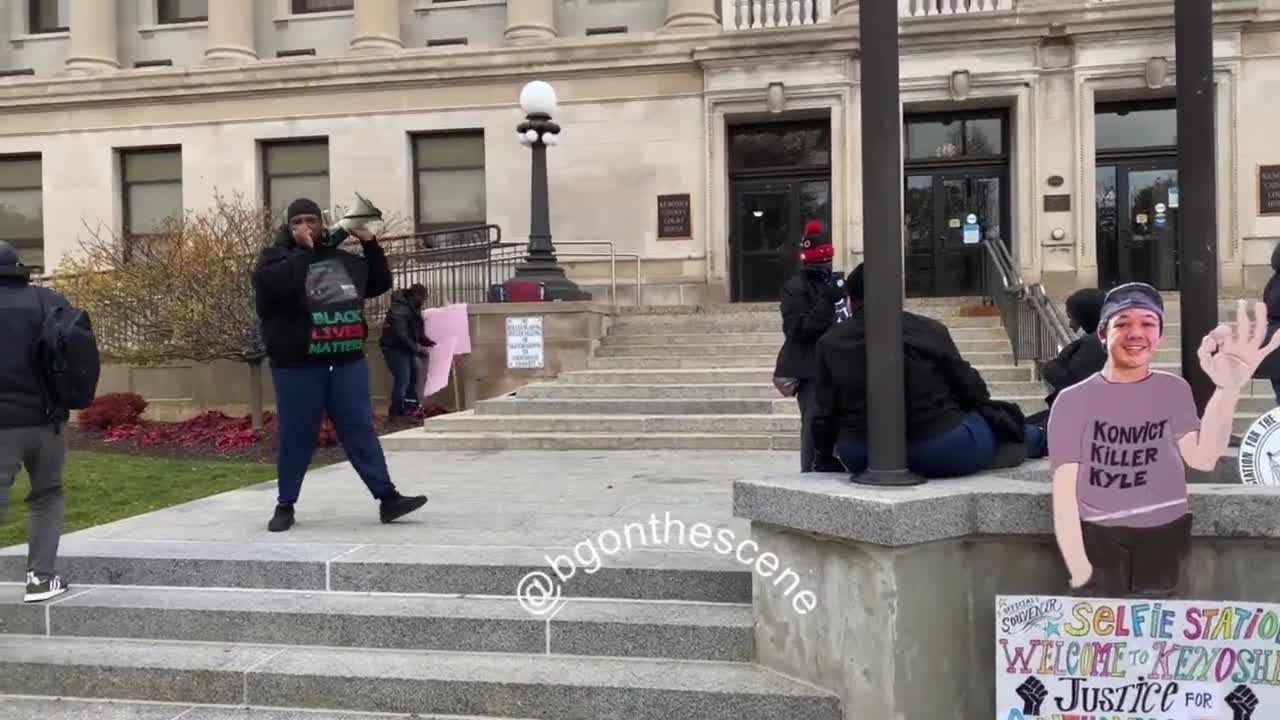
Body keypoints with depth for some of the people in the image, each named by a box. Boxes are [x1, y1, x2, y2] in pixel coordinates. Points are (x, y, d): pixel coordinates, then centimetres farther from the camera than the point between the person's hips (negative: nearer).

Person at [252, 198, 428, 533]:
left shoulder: (345, 259, 15)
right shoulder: (276, 256, 2)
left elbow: (381, 283, 21)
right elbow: (273, 283, -20)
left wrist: (370, 244, 12)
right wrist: (303, 251, -14)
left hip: (348, 362, 3)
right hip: (297, 366, -3)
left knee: (360, 431, 5)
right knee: (297, 436, 3)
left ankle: (388, 498, 6)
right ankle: (285, 505, 19)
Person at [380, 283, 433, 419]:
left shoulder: (413, 308, 11)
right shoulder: (400, 309, -21)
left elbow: (418, 331, 16)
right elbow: (401, 334, -28)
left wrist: (428, 342, 2)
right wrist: (417, 349, -26)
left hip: (405, 348, 10)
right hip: (395, 348, -10)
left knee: (413, 377, 14)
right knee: (403, 379, -13)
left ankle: (411, 407, 24)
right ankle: (396, 412, -8)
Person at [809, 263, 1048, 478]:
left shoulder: (830, 343, 0)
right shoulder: (929, 330, -5)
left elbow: (823, 413, 3)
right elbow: (969, 385, 5)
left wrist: (825, 456, 21)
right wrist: (987, 412, 27)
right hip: (937, 449, -2)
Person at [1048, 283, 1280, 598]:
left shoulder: (1174, 390, 7)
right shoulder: (1073, 400, -2)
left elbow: (1203, 459, -10)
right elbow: (1064, 490, -5)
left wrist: (1228, 389, -25)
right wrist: (1080, 572, -13)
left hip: (1165, 540, 2)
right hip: (1099, 540, -2)